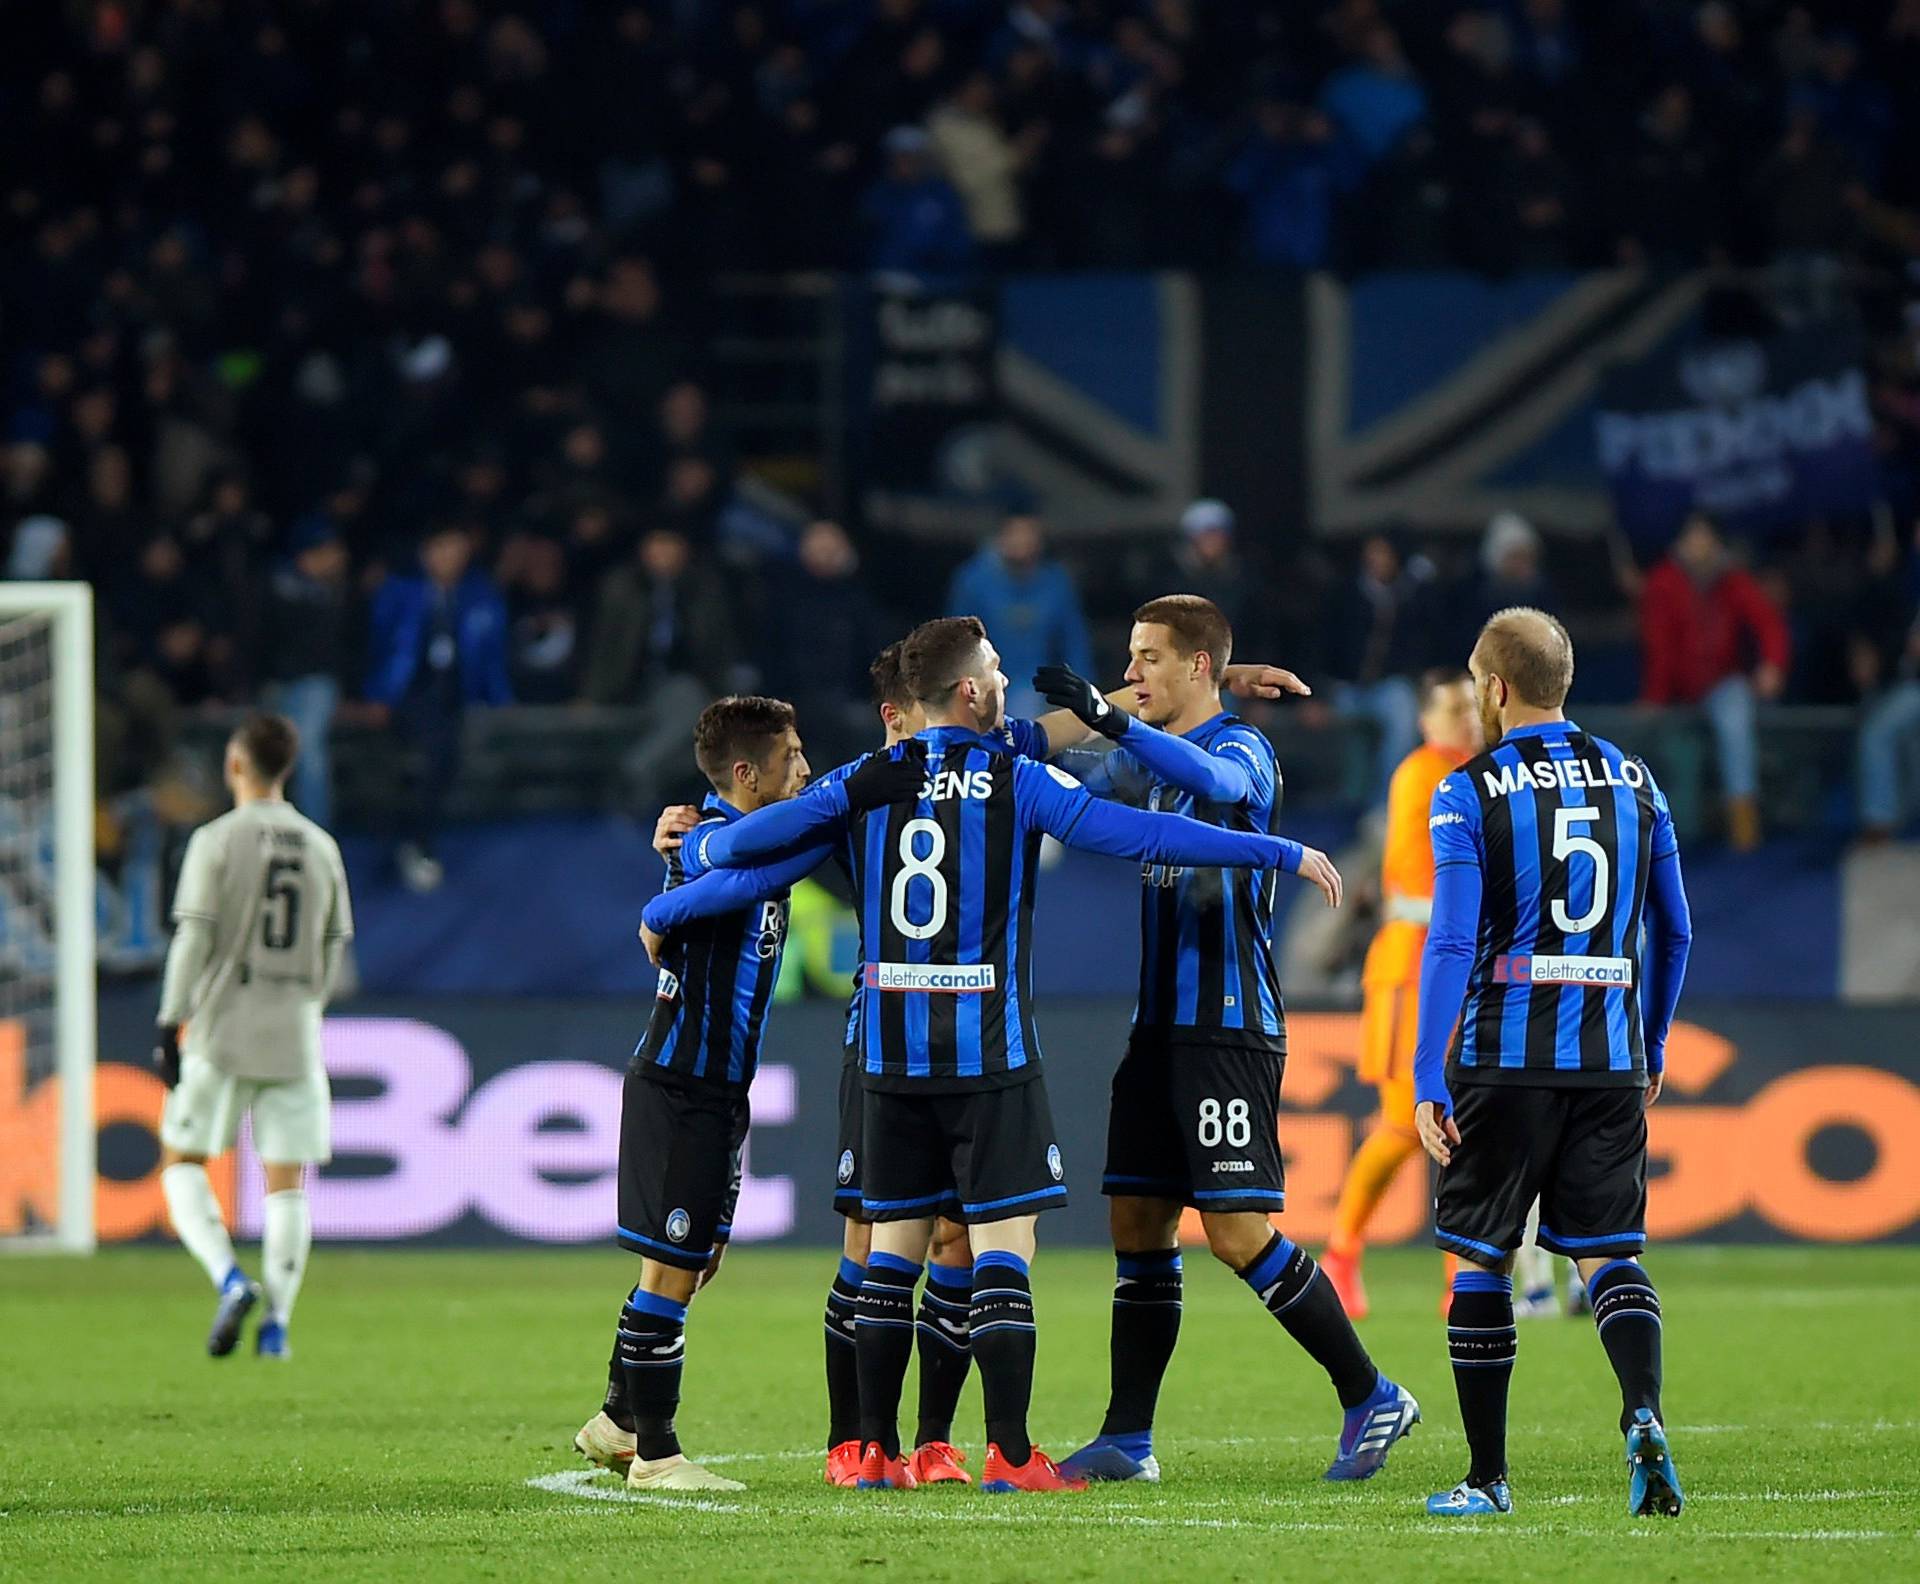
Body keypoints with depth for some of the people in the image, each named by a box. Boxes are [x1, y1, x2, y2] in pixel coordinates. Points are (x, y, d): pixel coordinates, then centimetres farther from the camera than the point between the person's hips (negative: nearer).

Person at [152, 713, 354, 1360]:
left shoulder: (216, 841, -6)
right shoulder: (321, 848, 8)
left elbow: (193, 939, -12)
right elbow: (334, 952, 13)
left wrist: (169, 1027, -9)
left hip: (222, 1031, -3)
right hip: (295, 1038, 3)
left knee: (182, 1161, 8)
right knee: (287, 1180, 6)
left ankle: (230, 1279, -14)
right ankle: (276, 1322, -1)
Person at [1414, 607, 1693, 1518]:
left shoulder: (1469, 794, -5)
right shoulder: (1632, 782, 9)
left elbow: (1452, 944, -10)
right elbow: (1674, 932, 13)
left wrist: (1426, 1082, -8)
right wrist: (1653, 1050, 24)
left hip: (1504, 1063, -3)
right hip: (1610, 1065, 3)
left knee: (1479, 1261, 8)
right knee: (1608, 1254, 5)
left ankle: (1487, 1478, 10)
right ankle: (1644, 1417, -22)